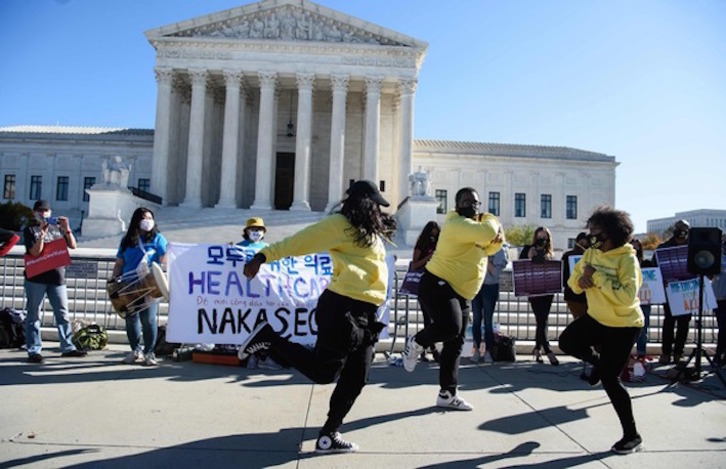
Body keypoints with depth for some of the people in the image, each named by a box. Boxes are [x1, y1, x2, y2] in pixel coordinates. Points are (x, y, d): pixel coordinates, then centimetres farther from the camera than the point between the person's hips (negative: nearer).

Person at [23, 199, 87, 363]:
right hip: (36, 278, -3)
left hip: (57, 277, 4)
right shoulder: (30, 230, 3)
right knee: (34, 315, -1)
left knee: (63, 313, 5)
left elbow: (73, 246, 6)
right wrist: (43, 232, -17)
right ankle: (34, 350, 3)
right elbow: (35, 252, -10)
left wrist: (67, 229, -7)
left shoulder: (57, 227, 12)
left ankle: (67, 347, 11)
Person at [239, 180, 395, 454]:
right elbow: (301, 241, -11)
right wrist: (263, 257, -17)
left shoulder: (368, 231, 23)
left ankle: (329, 435, 20)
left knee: (355, 380, 9)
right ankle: (269, 337, 8)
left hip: (364, 313, 9)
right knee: (323, 371, -6)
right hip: (343, 308, -9)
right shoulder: (342, 224, -6)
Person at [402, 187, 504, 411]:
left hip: (462, 294, 10)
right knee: (450, 326, -32)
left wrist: (498, 238, 2)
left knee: (455, 344, 9)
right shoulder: (456, 224, -15)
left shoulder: (476, 225, 16)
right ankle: (416, 343, 0)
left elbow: (490, 247, 24)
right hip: (437, 285, -10)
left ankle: (447, 395, 17)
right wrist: (491, 220, -5)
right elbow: (488, 232, -28)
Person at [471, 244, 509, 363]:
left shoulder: (499, 250, -5)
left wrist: (486, 258, -14)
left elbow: (496, 272, -13)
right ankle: (476, 350, 11)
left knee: (488, 320, -1)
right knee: (476, 319, 4)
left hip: (490, 287, -3)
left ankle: (488, 351, 6)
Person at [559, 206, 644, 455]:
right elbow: (574, 284, 6)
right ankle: (598, 361, 30)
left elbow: (628, 296, -33)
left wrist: (596, 275, -31)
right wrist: (580, 279, -18)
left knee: (609, 379, -6)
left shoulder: (627, 258, -21)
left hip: (623, 325, -7)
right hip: (597, 317, 7)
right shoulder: (591, 253, 0)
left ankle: (632, 436, 11)